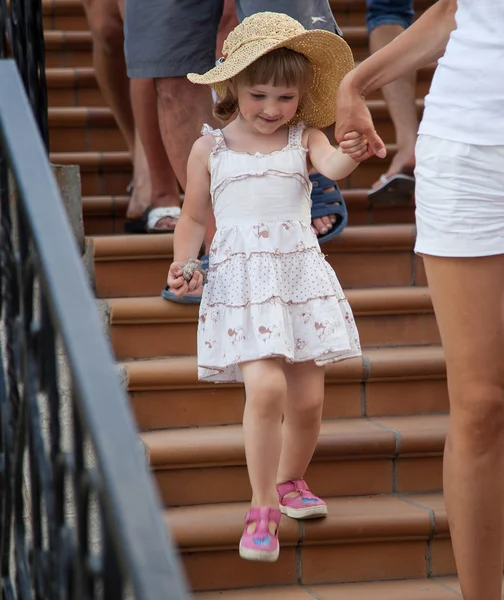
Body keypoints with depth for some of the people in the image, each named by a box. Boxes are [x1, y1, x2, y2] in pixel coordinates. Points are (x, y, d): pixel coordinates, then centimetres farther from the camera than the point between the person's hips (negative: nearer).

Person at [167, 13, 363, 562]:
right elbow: (194, 218, 13)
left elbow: (331, 165, -17)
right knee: (265, 385, -19)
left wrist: (351, 154, -39)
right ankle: (262, 509, -8)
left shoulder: (304, 138, 5)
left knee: (307, 397, 5)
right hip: (240, 281, -2)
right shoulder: (210, 149, 4)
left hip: (302, 275, 2)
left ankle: (290, 480, 34)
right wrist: (183, 263, -4)